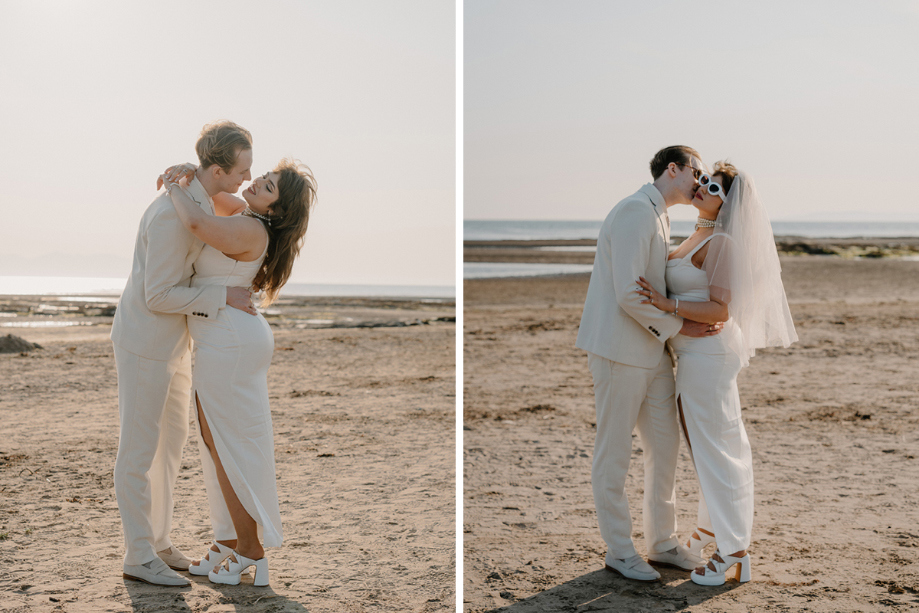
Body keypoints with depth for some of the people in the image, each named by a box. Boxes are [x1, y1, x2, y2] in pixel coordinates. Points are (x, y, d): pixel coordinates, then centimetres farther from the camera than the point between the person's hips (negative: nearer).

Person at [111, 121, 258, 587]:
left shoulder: (195, 197, 4)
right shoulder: (172, 214, -28)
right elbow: (158, 297, -24)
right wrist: (223, 297, -21)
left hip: (170, 341, 10)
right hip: (144, 343, -10)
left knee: (171, 439, 14)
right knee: (140, 449, -1)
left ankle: (156, 541, 25)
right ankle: (139, 557, 10)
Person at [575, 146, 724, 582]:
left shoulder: (659, 219, 17)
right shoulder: (636, 211, -15)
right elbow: (628, 294, -22)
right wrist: (678, 327, -13)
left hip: (652, 352, 10)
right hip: (618, 350, -10)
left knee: (665, 447, 13)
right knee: (614, 453, 3)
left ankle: (662, 542, 25)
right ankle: (619, 550, 15)